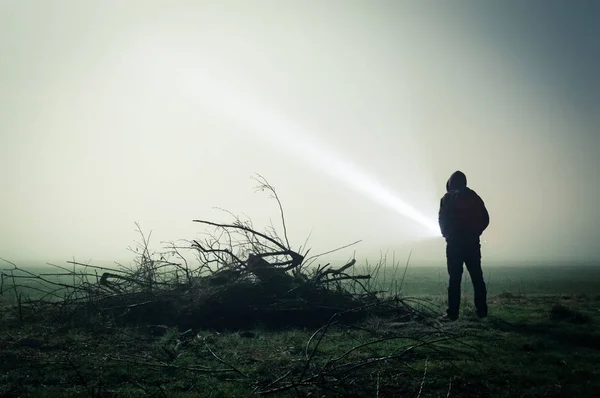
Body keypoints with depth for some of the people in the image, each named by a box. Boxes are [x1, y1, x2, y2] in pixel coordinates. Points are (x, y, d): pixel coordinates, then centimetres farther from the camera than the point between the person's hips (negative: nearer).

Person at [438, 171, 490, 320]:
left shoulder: (447, 198, -2)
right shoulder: (474, 197, 7)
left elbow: (442, 221, -8)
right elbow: (485, 219, 3)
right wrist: (474, 233, 12)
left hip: (454, 244, -3)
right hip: (472, 243, 3)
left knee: (454, 278, -2)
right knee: (477, 277, 9)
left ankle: (453, 312, -5)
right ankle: (482, 310, 11)